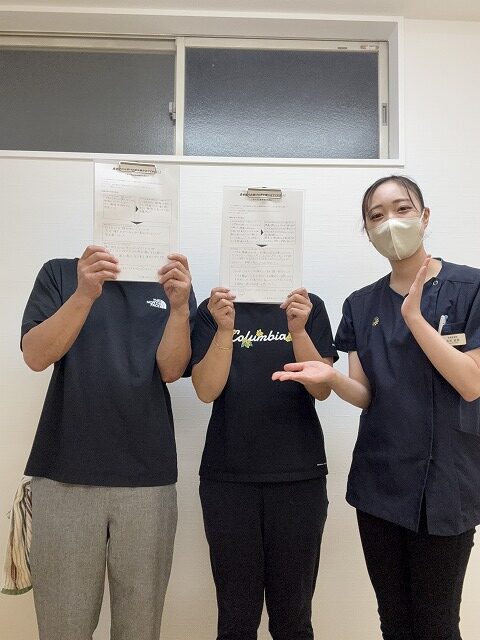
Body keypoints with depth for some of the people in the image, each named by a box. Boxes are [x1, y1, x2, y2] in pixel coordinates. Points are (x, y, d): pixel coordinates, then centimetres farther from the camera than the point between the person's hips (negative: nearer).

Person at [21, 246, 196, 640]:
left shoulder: (172, 284, 6)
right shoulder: (59, 274, 4)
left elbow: (171, 370, -5)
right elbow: (36, 355, -8)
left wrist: (179, 307, -22)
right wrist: (84, 294, -23)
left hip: (148, 477, 1)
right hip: (65, 473, 0)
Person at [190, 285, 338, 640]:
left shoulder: (310, 306, 3)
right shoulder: (213, 309, 4)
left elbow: (323, 388, -4)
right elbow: (206, 390, -6)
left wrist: (298, 331, -19)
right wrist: (225, 329, -19)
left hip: (300, 474, 0)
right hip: (228, 476, 0)